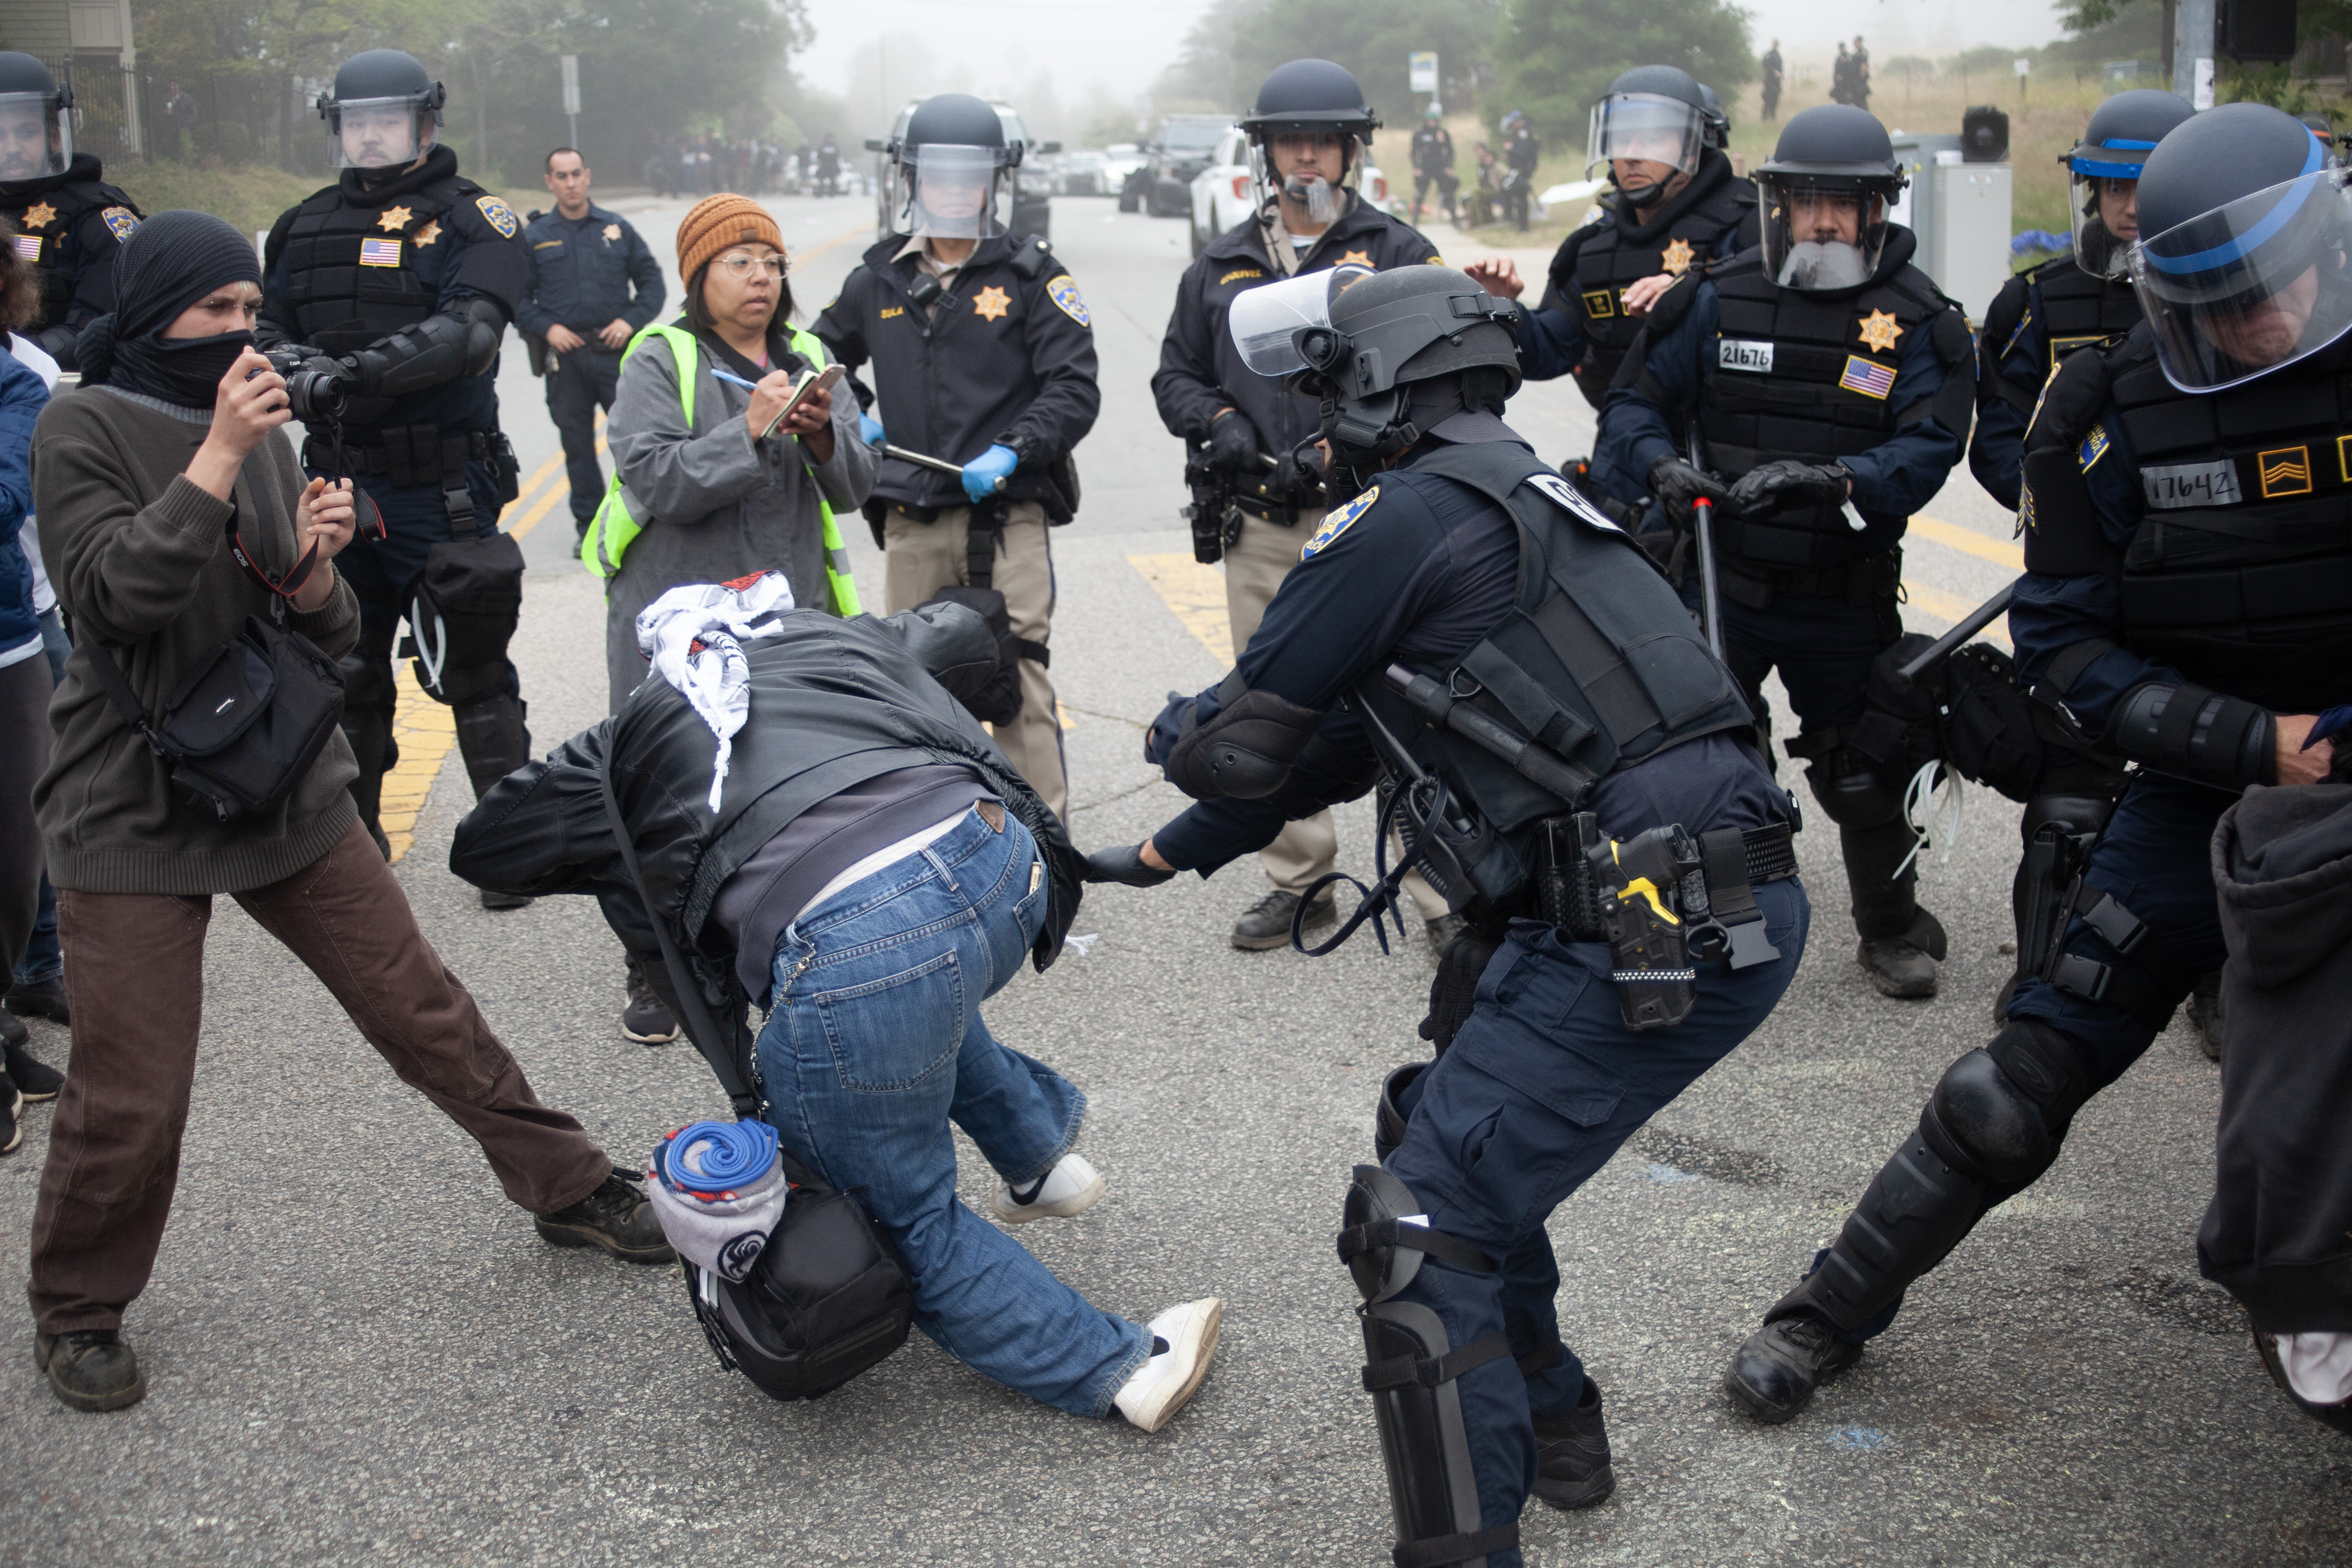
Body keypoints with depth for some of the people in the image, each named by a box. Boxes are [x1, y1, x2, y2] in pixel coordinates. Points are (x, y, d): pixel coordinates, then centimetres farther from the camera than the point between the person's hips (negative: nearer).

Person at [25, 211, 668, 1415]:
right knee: (129, 1097, -2)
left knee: (423, 1007, 8)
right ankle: (76, 1313, 21)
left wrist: (315, 572, -11)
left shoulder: (260, 434, 10)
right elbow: (116, 593, -21)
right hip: (137, 810, -5)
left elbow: (326, 636, 11)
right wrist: (218, 457, -24)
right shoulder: (83, 433, -6)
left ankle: (568, 1188, 22)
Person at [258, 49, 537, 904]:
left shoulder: (472, 219, -4)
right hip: (339, 484, 5)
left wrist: (356, 371, -33)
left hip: (443, 489, -5)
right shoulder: (305, 228, 13)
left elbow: (466, 331, -20)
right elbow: (267, 327, 11)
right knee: (347, 676, 14)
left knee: (474, 672, 1)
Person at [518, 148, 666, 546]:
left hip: (616, 352, 0)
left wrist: (631, 320, -4)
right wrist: (547, 328, -7)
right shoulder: (534, 236, 6)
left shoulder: (618, 229, 8)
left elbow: (653, 283, 11)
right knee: (577, 444, 5)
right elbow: (517, 297, 8)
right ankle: (588, 524, 14)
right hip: (565, 355, 0)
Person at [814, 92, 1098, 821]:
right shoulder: (878, 280, 13)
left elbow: (1074, 388, -5)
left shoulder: (1031, 275, 1)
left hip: (1006, 517, -4)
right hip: (910, 522, 4)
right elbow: (823, 357, 29)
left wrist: (1012, 451, -19)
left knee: (1021, 685, -8)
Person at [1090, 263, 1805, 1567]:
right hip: (1727, 903, 10)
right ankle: (1549, 1429, 38)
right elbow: (1329, 753, 31)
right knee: (1449, 1134, 23)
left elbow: (1238, 750, -2)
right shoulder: (1504, 505, 24)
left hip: (1657, 935, -10)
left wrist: (1172, 729, 23)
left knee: (1421, 1225, -6)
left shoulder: (1408, 516, -7)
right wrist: (1154, 859, 39)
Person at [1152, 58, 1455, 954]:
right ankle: (1299, 881, 24)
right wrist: (1221, 426, -3)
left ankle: (1444, 894, 0)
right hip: (1263, 529, 5)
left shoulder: (1399, 253, 3)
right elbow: (1175, 375, 20)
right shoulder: (1222, 267, 15)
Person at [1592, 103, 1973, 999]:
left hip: (1845, 598, 0)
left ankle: (1895, 932, 34)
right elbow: (1636, 401, 5)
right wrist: (1662, 465, -16)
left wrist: (1830, 481, -29)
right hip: (1719, 582, 1)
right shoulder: (1718, 301, -1)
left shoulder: (1918, 321, -3)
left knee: (1863, 775, 12)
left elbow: (1929, 447, -13)